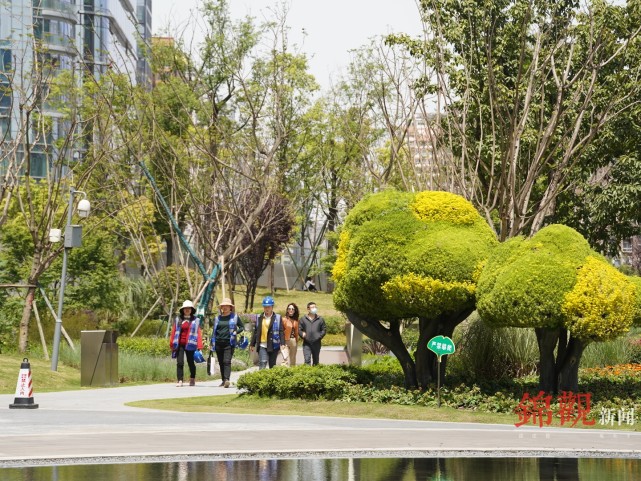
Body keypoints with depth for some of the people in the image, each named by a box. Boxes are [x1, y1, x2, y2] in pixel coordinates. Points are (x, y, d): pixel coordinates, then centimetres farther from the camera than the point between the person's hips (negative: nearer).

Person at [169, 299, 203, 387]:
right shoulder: (178, 319, 10)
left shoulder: (195, 320, 4)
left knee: (190, 362, 8)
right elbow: (173, 332, 11)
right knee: (179, 363, -6)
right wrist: (172, 344, 7)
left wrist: (199, 345, -7)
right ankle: (180, 381, -7)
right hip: (179, 344, 1)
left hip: (190, 345, -1)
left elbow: (198, 333, 0)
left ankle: (192, 379, 29)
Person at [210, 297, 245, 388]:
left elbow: (242, 327, 12)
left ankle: (227, 380, -25)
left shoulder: (234, 317, 5)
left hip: (229, 343, -4)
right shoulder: (218, 318, 13)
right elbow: (214, 331, 16)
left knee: (227, 361, -15)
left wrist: (235, 332, -7)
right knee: (221, 363, 8)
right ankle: (223, 380, 17)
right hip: (219, 343, 4)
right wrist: (212, 343, 10)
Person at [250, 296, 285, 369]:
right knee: (262, 364, -13)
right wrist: (252, 344, 13)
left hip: (273, 346, -1)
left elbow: (281, 332, -2)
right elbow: (256, 332, 13)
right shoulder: (259, 318, 8)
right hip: (262, 346, 1)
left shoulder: (277, 318, 2)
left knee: (272, 365, 8)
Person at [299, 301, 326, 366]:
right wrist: (302, 334, -11)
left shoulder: (320, 319, 8)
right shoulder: (303, 319, 6)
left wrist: (320, 336, -5)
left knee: (316, 360, 9)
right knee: (307, 359, -13)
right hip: (306, 344, -2)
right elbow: (299, 329, 7)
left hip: (316, 343, 2)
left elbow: (324, 330, 10)